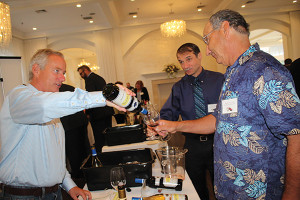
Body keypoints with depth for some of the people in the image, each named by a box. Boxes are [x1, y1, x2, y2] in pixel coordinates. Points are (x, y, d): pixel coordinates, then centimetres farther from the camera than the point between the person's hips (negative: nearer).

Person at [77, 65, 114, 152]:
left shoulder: (89, 79, -10)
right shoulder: (100, 78, 18)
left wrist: (87, 113, -11)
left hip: (98, 114, -9)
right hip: (108, 112, 9)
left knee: (99, 139, -3)